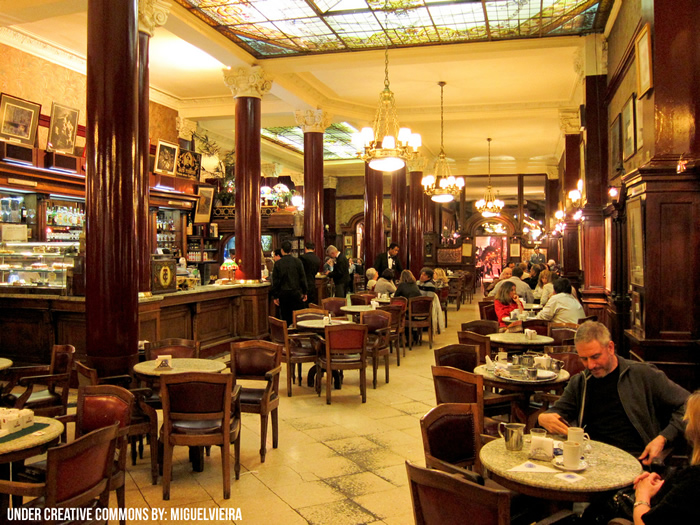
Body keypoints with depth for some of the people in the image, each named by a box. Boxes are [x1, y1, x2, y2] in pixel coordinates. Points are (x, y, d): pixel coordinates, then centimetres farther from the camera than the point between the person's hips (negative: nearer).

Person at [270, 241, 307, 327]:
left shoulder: (278, 263, -5)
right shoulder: (298, 262, -4)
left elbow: (275, 281, -3)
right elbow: (303, 278, -1)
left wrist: (275, 296, 4)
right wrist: (304, 292, 8)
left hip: (283, 293, 0)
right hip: (296, 293, 0)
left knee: (285, 317, 7)